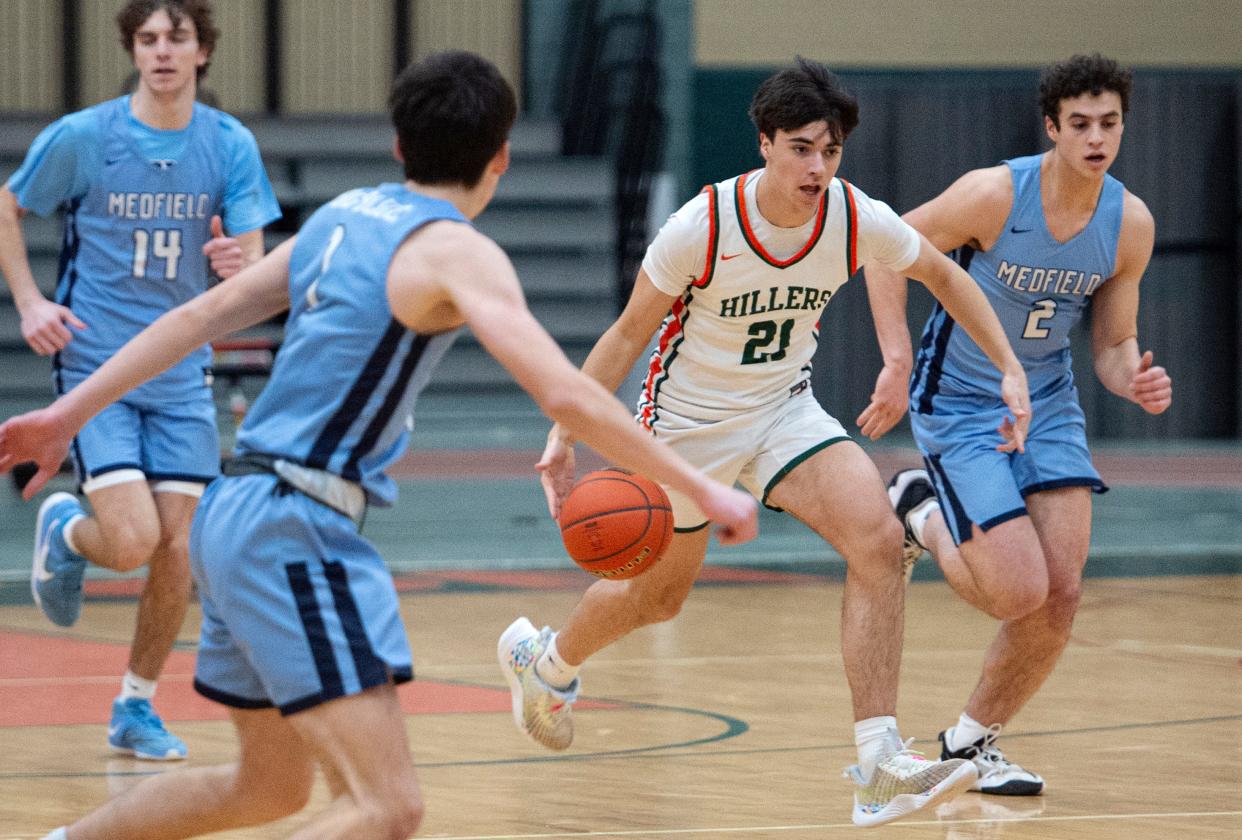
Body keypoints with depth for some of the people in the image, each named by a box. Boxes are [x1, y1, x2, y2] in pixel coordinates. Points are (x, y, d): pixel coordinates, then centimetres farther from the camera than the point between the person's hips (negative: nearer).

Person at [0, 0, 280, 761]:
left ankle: (136, 709, 18)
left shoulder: (230, 146, -2)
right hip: (95, 368, -3)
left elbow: (253, 264, -3)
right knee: (132, 542, -16)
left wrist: (238, 262, -27)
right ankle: (65, 530, 20)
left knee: (178, 552, -1)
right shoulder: (82, 138, -7)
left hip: (181, 377, 3)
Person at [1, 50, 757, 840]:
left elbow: (202, 314, 15)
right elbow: (566, 395, -21)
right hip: (296, 529, -9)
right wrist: (702, 489, -14)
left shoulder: (345, 214, 13)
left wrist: (70, 411, 20)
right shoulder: (456, 251, -11)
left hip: (236, 513, 9)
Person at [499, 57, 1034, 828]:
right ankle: (547, 659, 50)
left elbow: (943, 275, 3)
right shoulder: (703, 226, -26)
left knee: (878, 539, -22)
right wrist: (565, 434, -17)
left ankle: (880, 765, -24)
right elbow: (630, 333, -13)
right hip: (688, 418, -3)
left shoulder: (857, 220, -17)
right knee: (658, 596, 15)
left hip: (784, 410, 3)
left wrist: (1010, 371, -2)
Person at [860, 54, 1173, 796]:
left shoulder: (1130, 224, -9)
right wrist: (899, 364, -19)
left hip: (1047, 402, 5)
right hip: (959, 402, -5)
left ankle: (973, 740, 18)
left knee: (1062, 594, -5)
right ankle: (921, 512, 17)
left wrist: (1137, 382, -22)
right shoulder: (995, 194, -23)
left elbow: (1114, 344, 2)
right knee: (1019, 591, -15)